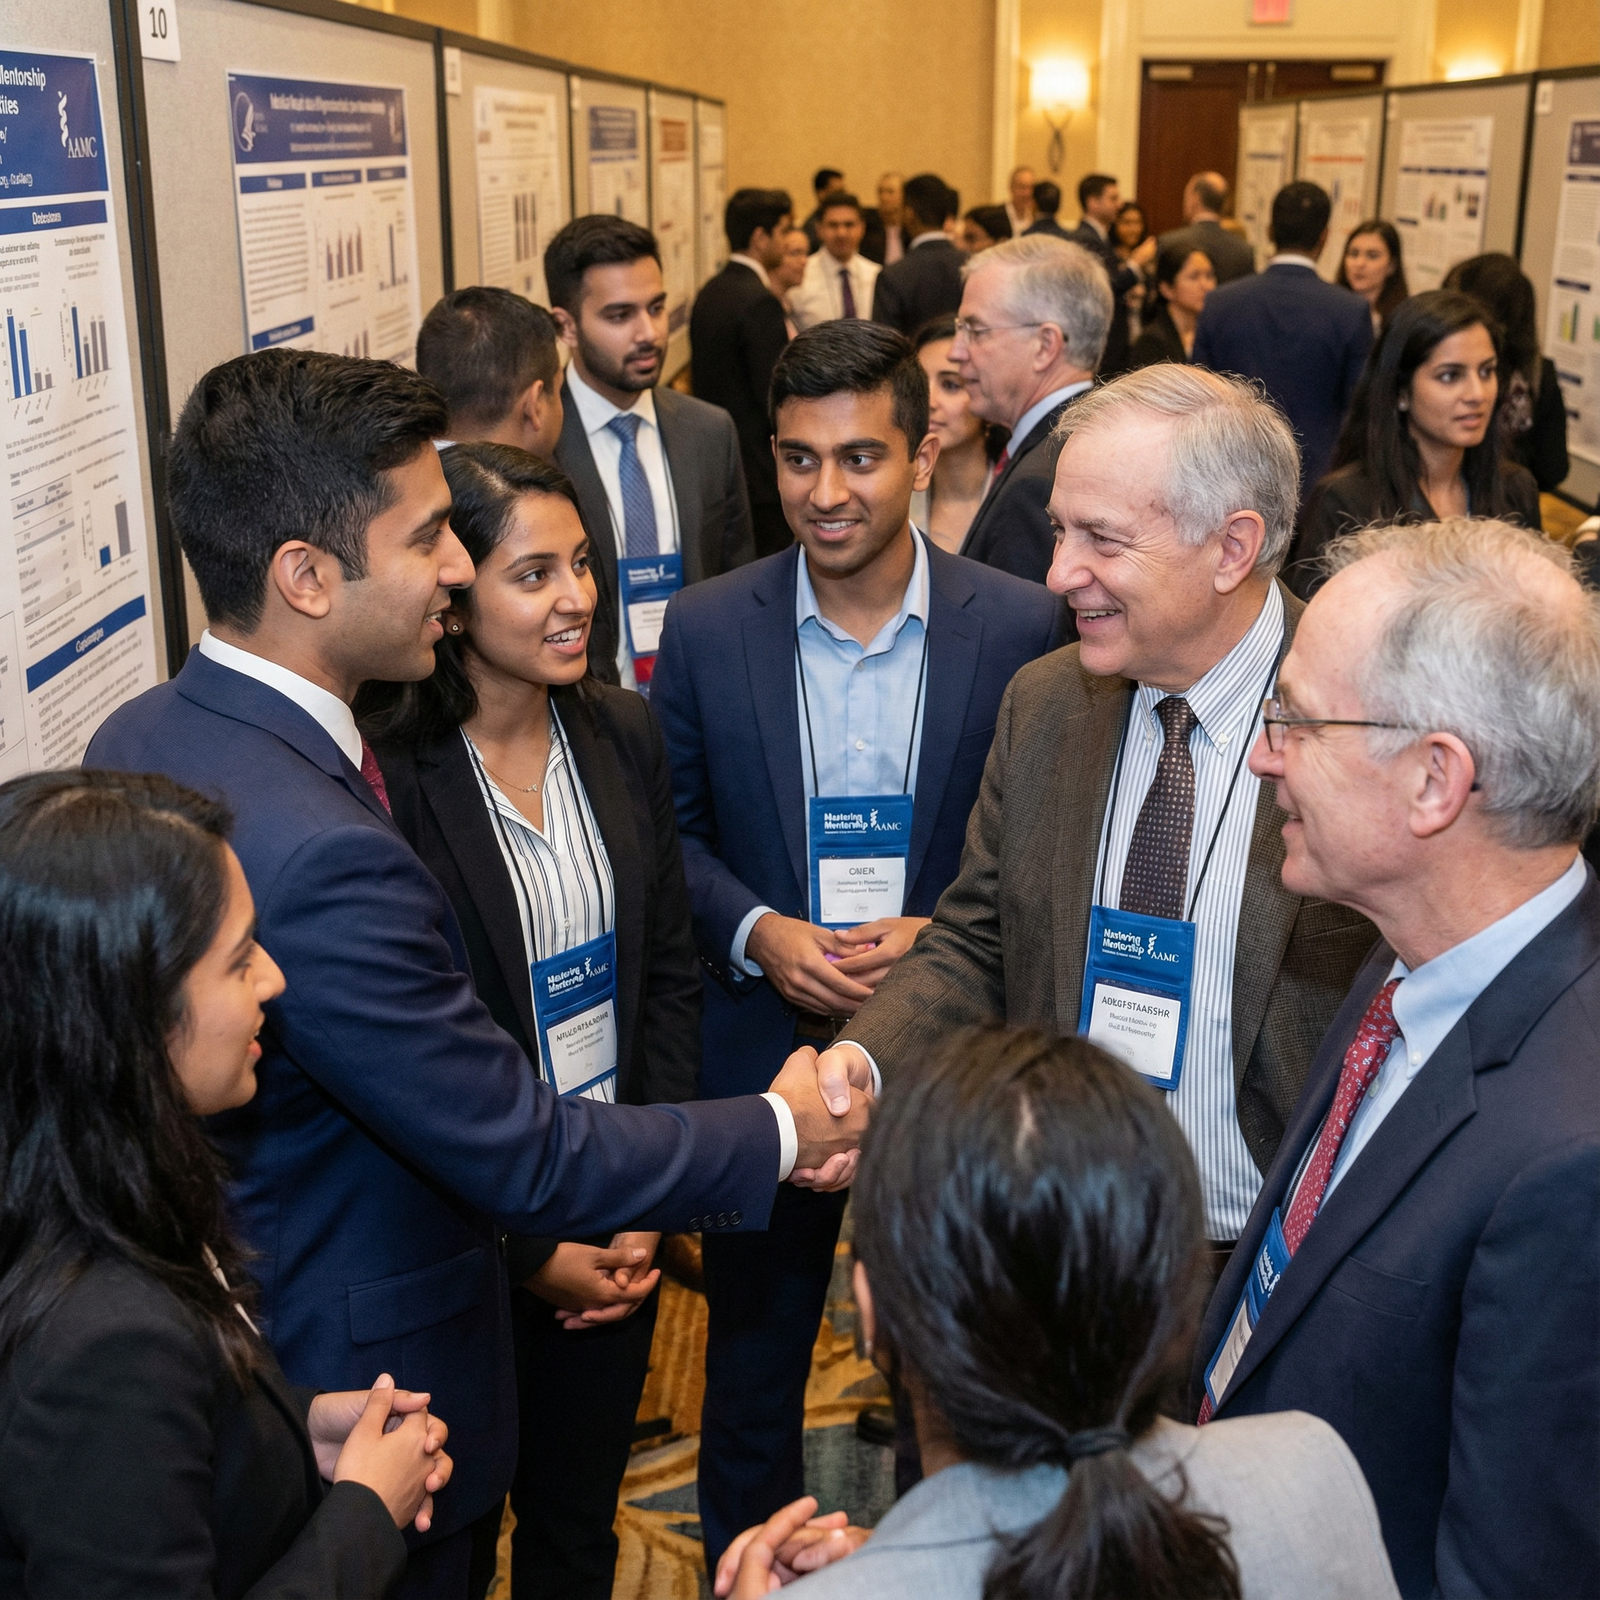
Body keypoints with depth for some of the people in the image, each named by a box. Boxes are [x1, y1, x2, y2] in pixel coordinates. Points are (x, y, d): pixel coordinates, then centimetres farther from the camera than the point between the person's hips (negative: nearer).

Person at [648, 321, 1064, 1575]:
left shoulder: (1022, 629, -10)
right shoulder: (705, 630, -8)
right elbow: (670, 831, 1)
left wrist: (945, 934, -18)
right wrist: (757, 934, -16)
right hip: (766, 1050, 1)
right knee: (753, 1356, 19)